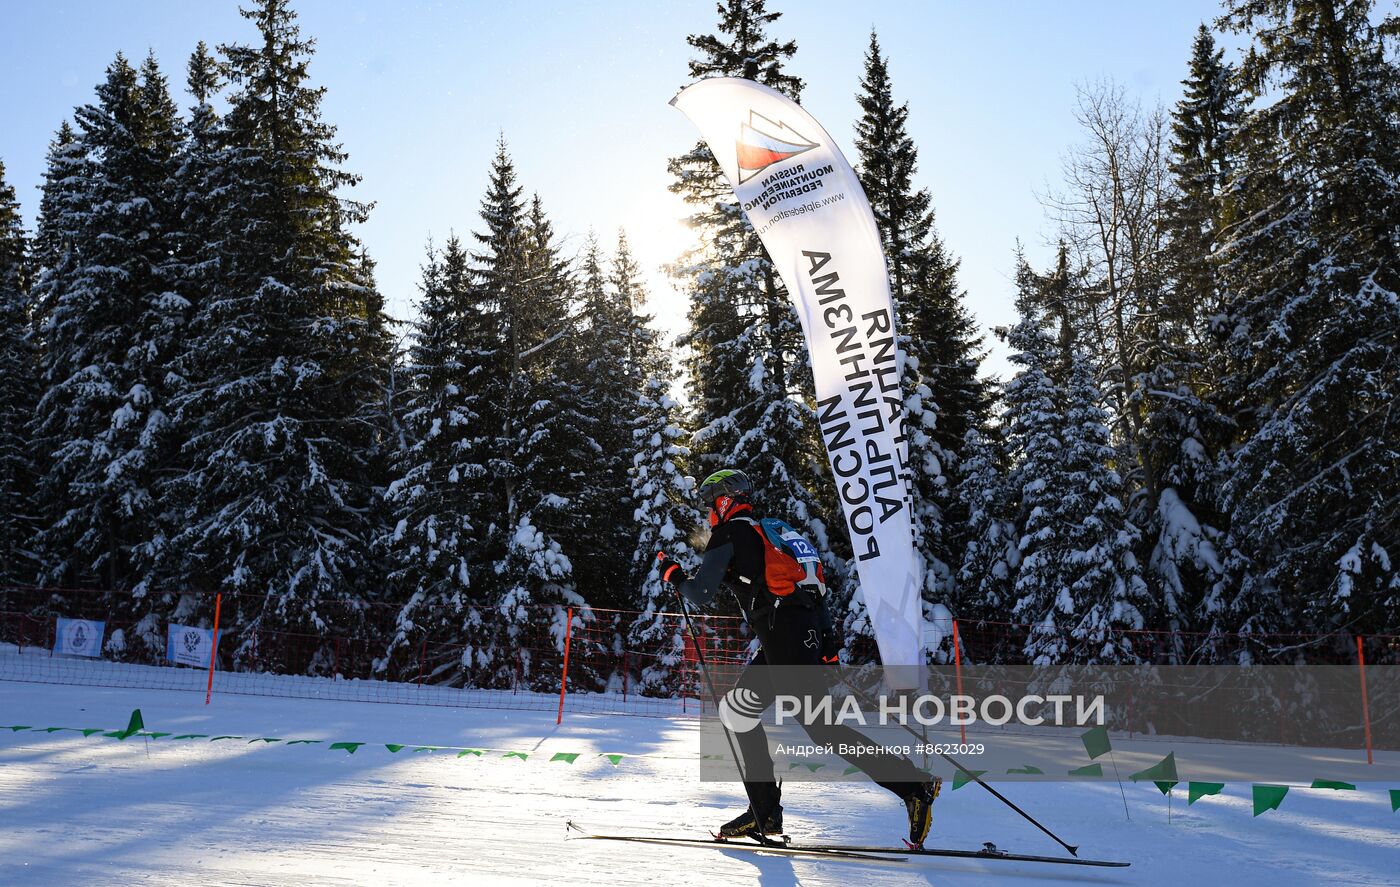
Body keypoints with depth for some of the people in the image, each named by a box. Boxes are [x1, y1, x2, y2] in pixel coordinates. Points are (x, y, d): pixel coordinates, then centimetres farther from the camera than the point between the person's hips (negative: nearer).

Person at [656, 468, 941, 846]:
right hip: (808, 635, 10)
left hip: (783, 637, -10)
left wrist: (672, 574, 17)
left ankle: (915, 786, -12)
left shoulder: (729, 533, 1)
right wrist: (827, 644, 21)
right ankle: (765, 812, 13)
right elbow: (814, 586, 23)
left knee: (822, 727, -11)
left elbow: (700, 595, -3)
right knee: (735, 709, 14)